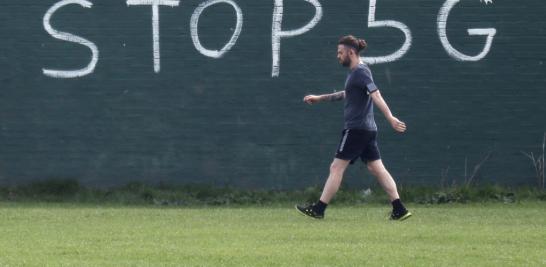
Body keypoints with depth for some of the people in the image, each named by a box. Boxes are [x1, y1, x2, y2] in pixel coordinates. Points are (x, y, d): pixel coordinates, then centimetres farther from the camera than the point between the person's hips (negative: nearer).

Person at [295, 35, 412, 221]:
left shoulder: (360, 72, -12)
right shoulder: (356, 72, 18)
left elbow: (376, 95, -24)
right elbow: (346, 94, 34)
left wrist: (390, 118, -34)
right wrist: (319, 99, 39)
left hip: (356, 129, -10)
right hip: (368, 129, 10)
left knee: (336, 168, -4)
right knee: (377, 168, 5)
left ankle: (318, 210, 0)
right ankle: (399, 210, -1)